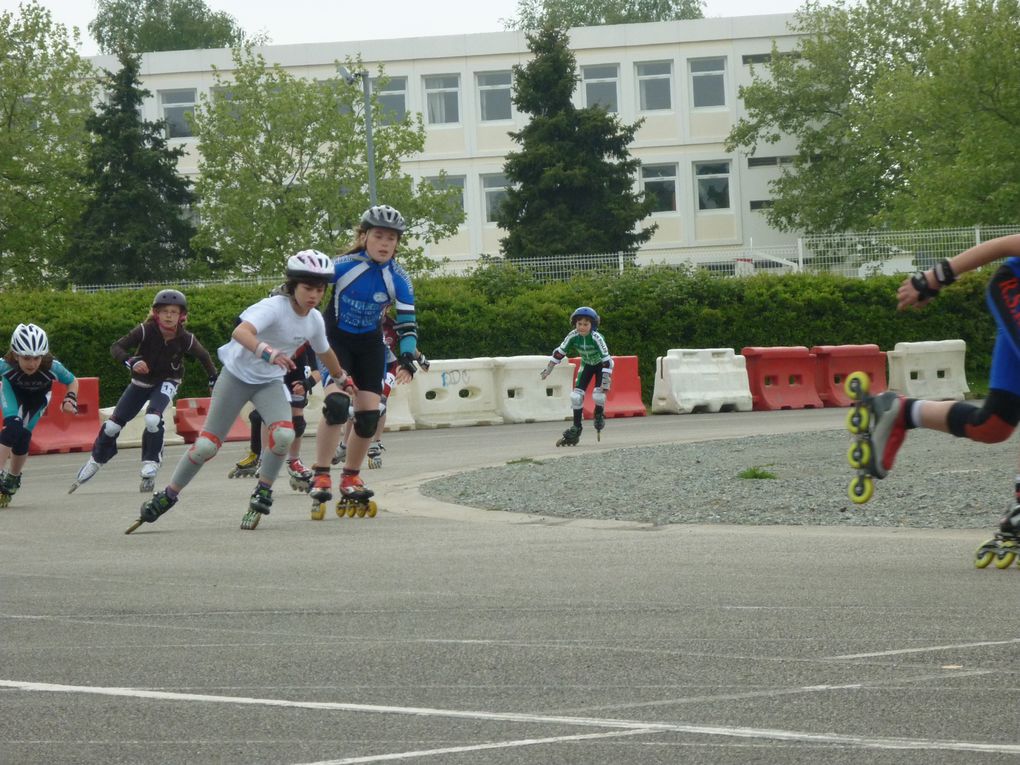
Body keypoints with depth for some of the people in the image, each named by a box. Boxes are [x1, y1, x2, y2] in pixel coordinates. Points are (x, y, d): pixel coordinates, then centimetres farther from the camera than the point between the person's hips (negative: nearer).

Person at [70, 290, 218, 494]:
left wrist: (213, 379, 0)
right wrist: (131, 361, -47)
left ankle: (150, 467, -12)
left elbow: (204, 357, -3)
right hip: (141, 381, 2)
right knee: (113, 424, 1)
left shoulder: (185, 339, -23)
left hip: (166, 383, -1)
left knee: (152, 419, -29)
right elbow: (116, 347, -30)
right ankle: (95, 461, 25)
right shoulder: (146, 331, -27)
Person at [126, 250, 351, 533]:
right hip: (237, 375, -4)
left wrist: (343, 380, 31)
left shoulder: (315, 320, -6)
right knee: (207, 444, -4)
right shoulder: (274, 308, -26)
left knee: (284, 434, -24)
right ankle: (168, 496, 15)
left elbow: (325, 353, 17)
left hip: (270, 382, 4)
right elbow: (241, 332, -45)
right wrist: (267, 352, -62)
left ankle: (262, 495, -4)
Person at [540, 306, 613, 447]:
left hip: (600, 365, -4)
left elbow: (606, 361, -35)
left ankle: (599, 414, 14)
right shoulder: (573, 336, -23)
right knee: (576, 395, -10)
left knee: (598, 395, -19)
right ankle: (576, 427, 2)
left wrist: (606, 382, -41)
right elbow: (559, 352, -9)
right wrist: (548, 369, -8)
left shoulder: (596, 338, -34)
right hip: (586, 365, 4)